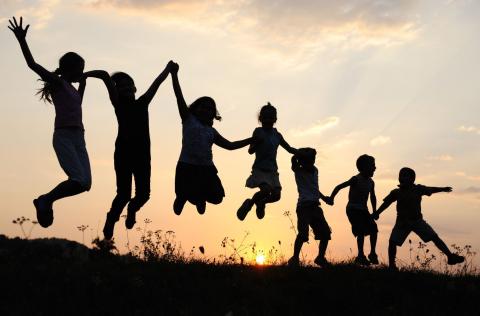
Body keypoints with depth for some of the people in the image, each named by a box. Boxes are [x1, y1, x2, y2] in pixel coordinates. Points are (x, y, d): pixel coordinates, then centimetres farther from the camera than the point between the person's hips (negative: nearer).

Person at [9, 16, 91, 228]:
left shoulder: (70, 87, 23)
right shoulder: (57, 82, 1)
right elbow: (33, 65, -11)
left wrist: (83, 83, 43)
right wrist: (22, 40, -20)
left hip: (78, 138, 8)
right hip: (63, 137, -8)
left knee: (85, 183, -3)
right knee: (79, 181, -20)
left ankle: (46, 201, 12)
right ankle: (46, 201, -1)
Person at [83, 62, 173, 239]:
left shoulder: (142, 103, 16)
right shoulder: (119, 103, 6)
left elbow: (158, 82, 23)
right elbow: (105, 75, -2)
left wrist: (169, 68, 28)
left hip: (142, 153, 3)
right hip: (123, 152, -3)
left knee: (143, 194, -2)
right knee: (124, 194, -9)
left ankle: (132, 208, 34)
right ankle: (111, 220, 19)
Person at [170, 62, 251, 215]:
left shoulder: (211, 131, 17)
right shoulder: (188, 119, 5)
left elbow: (230, 145, 24)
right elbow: (179, 97, -5)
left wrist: (251, 140, 18)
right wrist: (174, 75, -16)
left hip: (207, 168, 5)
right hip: (187, 166, -4)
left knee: (216, 198, 0)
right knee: (187, 196, -7)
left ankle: (200, 198, 34)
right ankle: (181, 198, 31)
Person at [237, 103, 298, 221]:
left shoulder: (277, 135, 10)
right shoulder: (258, 132, -5)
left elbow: (289, 149, 18)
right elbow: (251, 151, -12)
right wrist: (256, 142, -32)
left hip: (272, 170, 5)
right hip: (260, 169, -5)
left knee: (276, 195, -7)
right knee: (266, 190, -25)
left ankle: (261, 202, 25)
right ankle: (250, 203, 2)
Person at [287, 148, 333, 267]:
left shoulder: (315, 170, 15)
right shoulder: (298, 171, -2)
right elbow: (294, 159, -23)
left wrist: (324, 198, 21)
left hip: (315, 206, 7)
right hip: (304, 206, -7)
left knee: (325, 232, 6)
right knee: (303, 233, -20)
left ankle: (321, 257, 20)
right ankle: (295, 258, -10)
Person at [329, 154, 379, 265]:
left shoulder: (371, 182, 7)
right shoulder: (356, 179, -14)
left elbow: (373, 197, 20)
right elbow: (339, 187, -15)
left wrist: (375, 212, 14)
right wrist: (331, 198, -25)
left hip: (363, 210, 7)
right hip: (353, 209, -7)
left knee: (373, 229, -2)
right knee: (361, 231, -17)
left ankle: (372, 254, 10)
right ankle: (360, 256, -10)